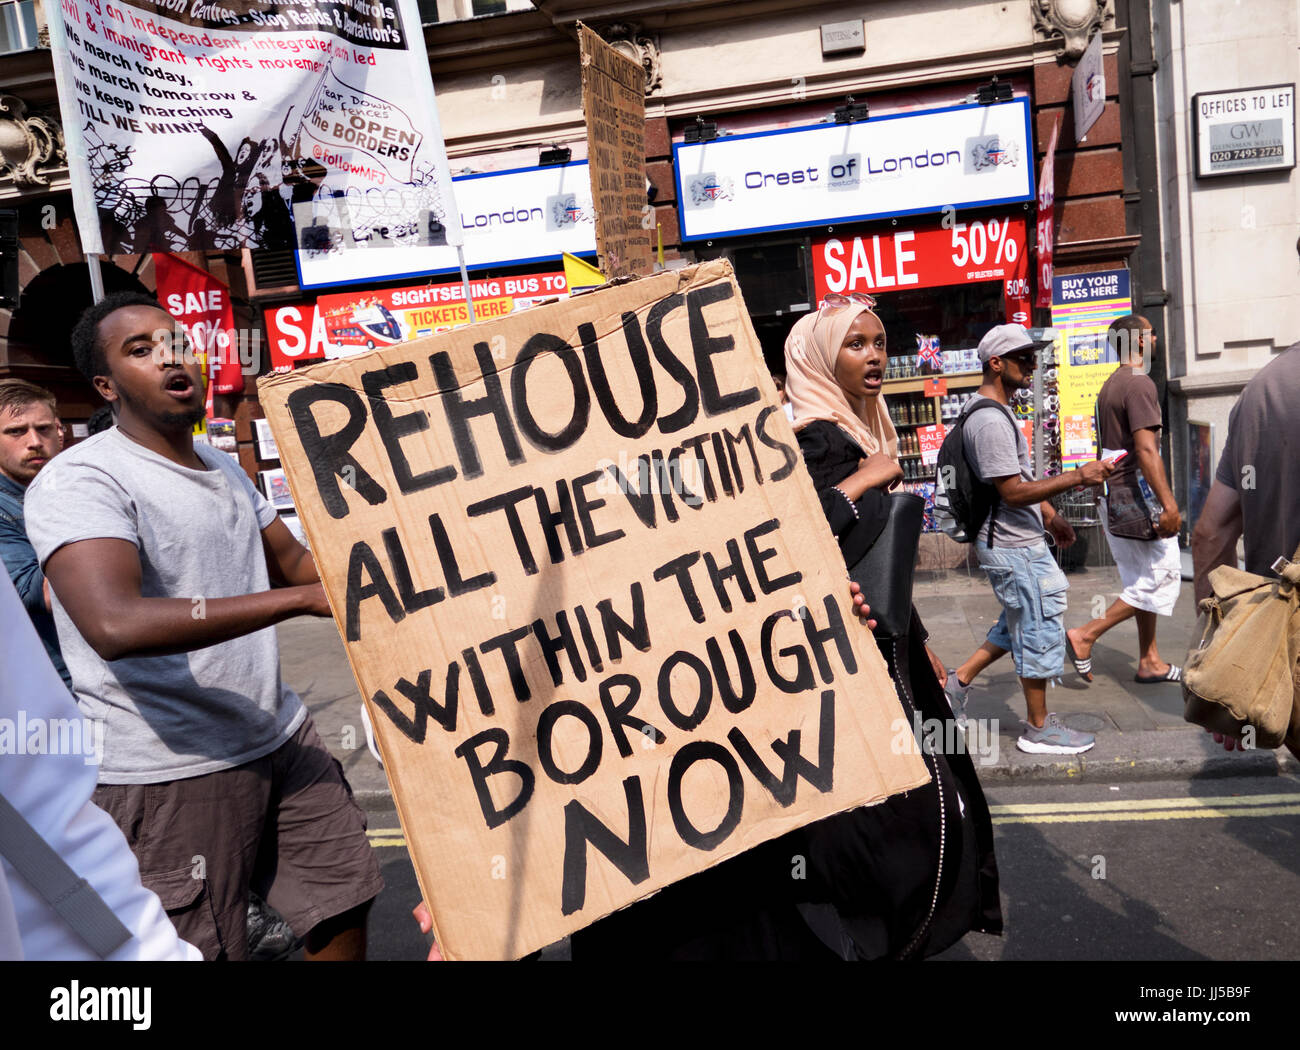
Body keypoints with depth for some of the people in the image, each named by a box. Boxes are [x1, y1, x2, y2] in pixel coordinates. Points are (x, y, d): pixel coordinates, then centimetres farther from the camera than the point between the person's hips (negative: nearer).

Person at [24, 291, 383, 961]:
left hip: (279, 738, 8)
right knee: (204, 950, 4)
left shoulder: (224, 470, 14)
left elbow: (294, 560, 23)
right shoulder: (81, 480, -14)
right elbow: (114, 624, -30)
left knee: (344, 903, 14)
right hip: (170, 772, -7)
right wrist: (301, 598, -31)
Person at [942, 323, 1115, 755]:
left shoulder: (993, 411, 12)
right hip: (1012, 546, -10)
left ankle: (960, 678, 24)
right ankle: (1039, 728, 15)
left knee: (1022, 622, 20)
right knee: (1039, 627, 2)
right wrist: (1077, 477, -24)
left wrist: (1050, 514, 22)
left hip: (1016, 540, 10)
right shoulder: (990, 420, -22)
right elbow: (1014, 492, -26)